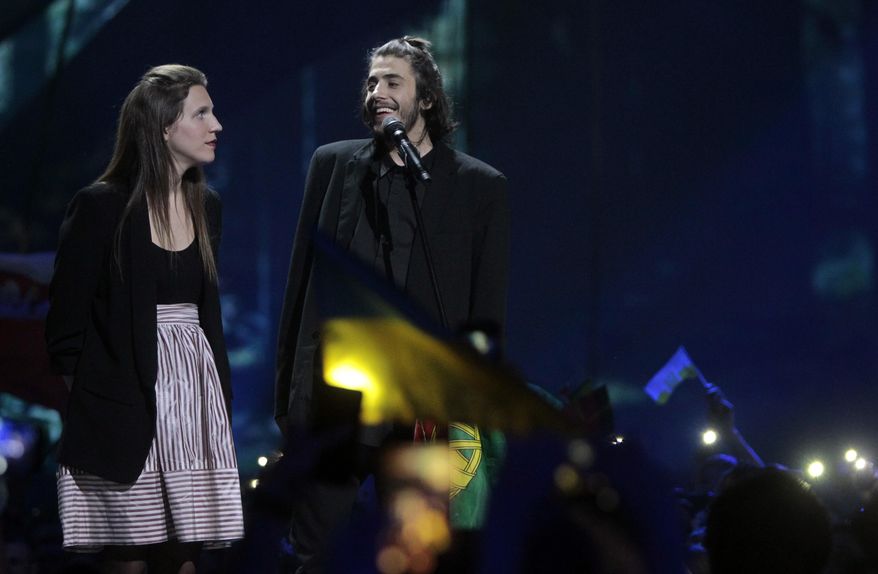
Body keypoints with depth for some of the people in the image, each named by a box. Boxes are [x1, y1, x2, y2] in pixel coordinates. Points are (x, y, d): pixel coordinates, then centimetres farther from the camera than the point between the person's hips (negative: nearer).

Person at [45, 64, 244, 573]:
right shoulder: (100, 207, -7)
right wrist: (92, 404, -5)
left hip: (194, 395, 6)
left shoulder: (205, 204, 12)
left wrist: (221, 393, 13)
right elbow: (66, 322, -5)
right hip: (127, 402, -5)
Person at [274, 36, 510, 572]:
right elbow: (302, 282, 11)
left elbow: (489, 311, 3)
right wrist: (288, 389, 7)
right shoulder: (334, 165, 9)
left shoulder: (480, 185, 2)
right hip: (334, 395, 2)